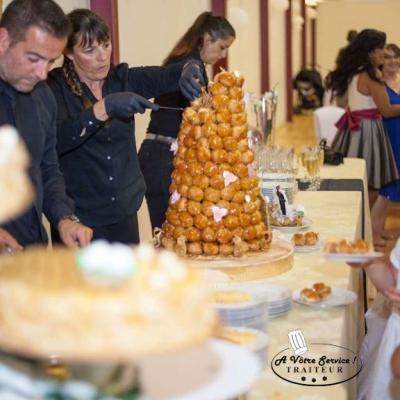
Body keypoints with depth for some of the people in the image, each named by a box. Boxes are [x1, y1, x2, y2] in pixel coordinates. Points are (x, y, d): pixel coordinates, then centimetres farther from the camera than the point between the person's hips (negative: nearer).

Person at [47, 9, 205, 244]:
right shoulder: (55, 87, -8)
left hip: (125, 212, 4)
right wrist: (105, 107, -33)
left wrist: (190, 70, -27)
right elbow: (55, 140, -25)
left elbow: (171, 75, -4)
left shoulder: (123, 79, 4)